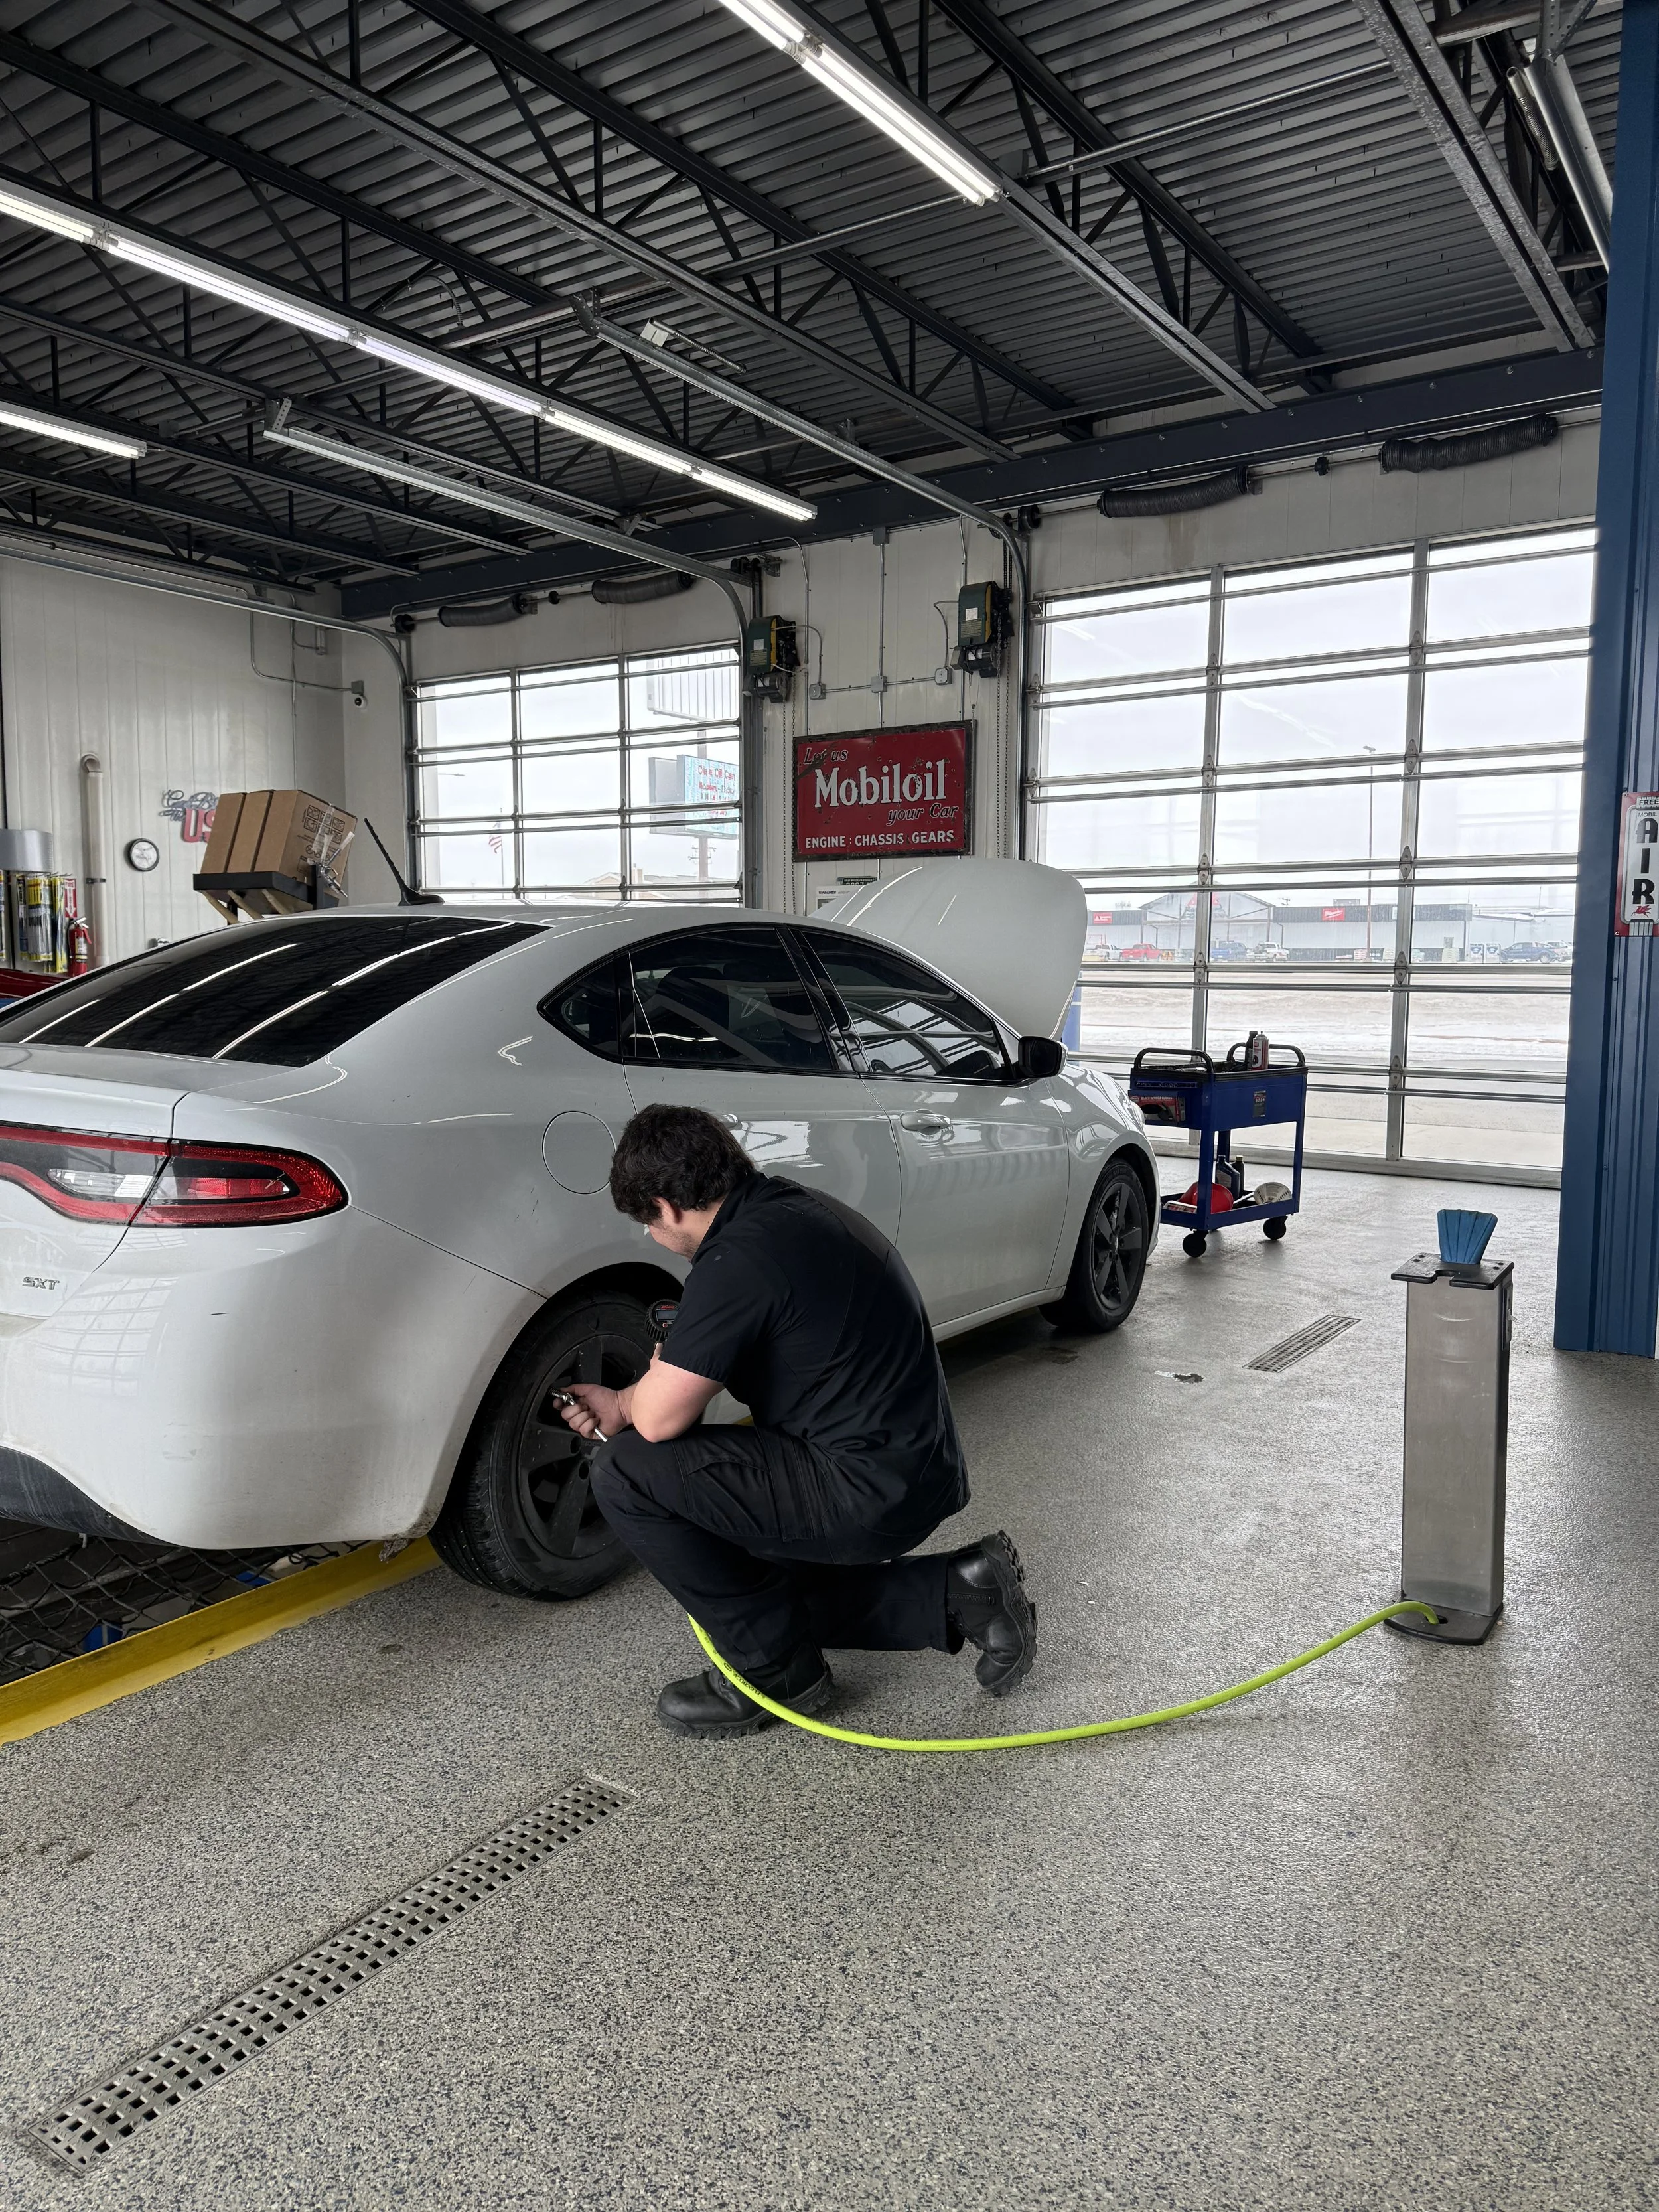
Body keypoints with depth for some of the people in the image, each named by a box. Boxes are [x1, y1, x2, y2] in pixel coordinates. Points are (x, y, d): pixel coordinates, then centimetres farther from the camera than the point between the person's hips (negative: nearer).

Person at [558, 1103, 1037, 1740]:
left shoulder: (740, 1257, -21)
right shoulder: (795, 1209, 10)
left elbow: (659, 1418, -19)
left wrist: (627, 1403, 4)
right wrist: (622, 1403, 23)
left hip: (869, 1491, -10)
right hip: (920, 1473, 10)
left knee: (627, 1476, -11)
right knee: (771, 1592, 28)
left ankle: (778, 1671, 1)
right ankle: (958, 1595, 19)